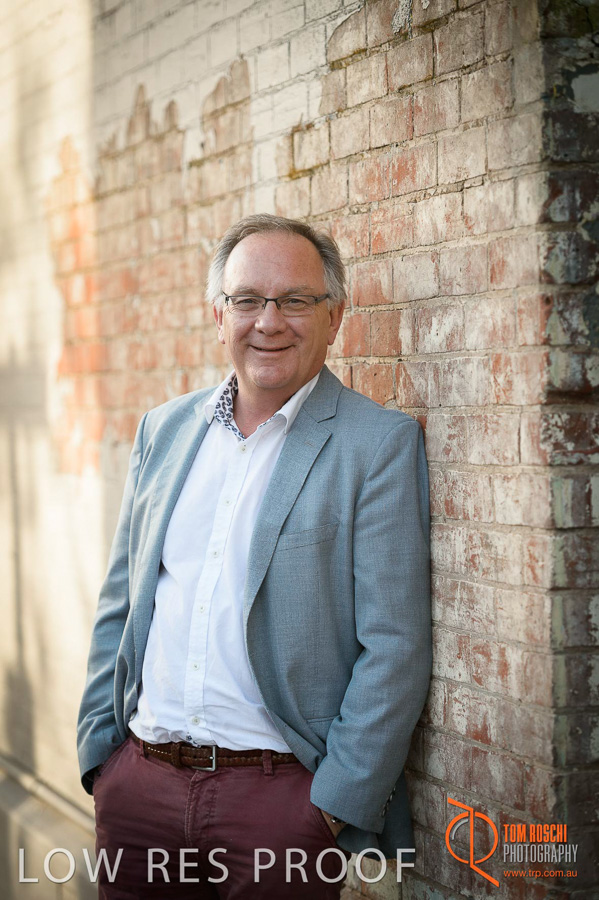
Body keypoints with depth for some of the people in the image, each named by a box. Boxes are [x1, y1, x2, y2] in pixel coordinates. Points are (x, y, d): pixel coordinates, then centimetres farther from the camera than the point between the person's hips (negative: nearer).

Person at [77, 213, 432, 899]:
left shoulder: (382, 444, -6)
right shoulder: (162, 430, 10)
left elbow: (394, 647, -10)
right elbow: (119, 606, 14)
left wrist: (338, 804, -12)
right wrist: (100, 750, 7)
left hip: (282, 791, -4)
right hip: (138, 781, 4)